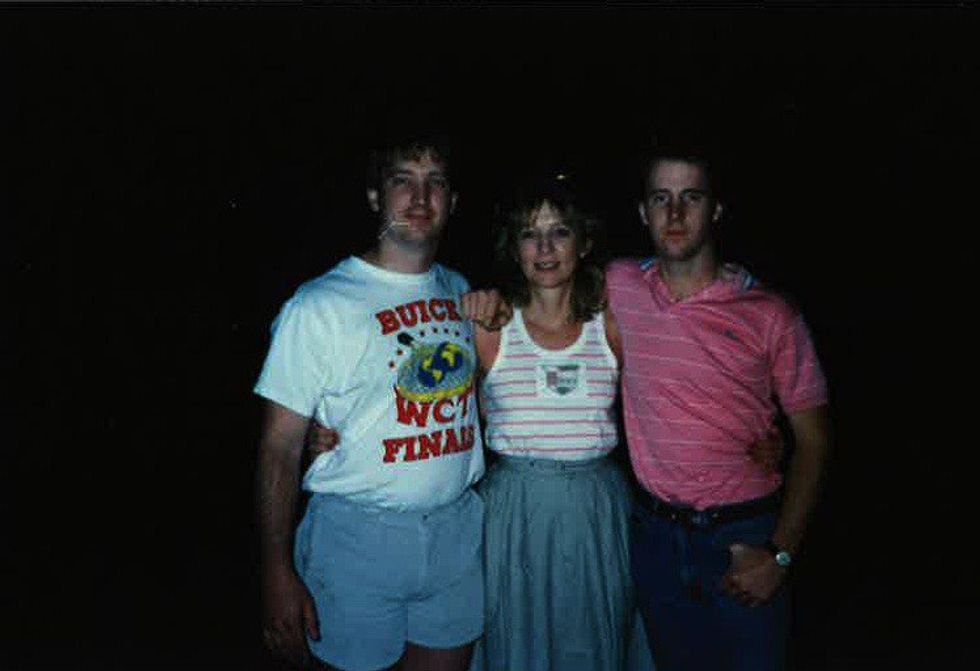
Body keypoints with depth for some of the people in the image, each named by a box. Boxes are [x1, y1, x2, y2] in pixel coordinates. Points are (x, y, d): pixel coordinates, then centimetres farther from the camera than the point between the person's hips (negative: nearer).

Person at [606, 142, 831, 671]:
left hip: (745, 534, -2)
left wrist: (781, 554, -11)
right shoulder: (619, 288, -3)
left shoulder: (770, 316, -9)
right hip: (656, 532, 3)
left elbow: (812, 440, -4)